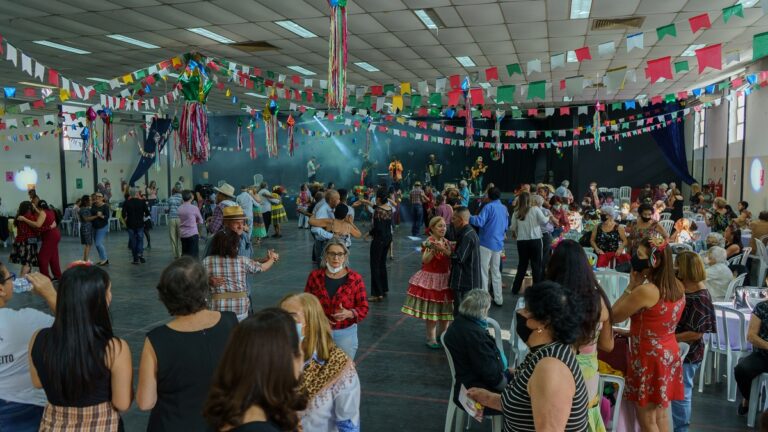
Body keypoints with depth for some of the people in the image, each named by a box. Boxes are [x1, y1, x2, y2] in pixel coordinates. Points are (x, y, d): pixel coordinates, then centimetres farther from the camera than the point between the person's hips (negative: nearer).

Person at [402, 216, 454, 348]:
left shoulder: (446, 243, 8)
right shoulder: (428, 242, -10)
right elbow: (424, 260, -21)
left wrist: (446, 251, -12)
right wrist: (433, 250, -33)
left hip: (445, 279, 6)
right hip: (431, 279, -6)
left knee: (445, 310, 12)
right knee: (432, 311, -2)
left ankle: (442, 334, 28)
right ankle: (431, 338, 10)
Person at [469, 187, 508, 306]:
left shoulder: (489, 207, -12)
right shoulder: (504, 208, 11)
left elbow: (479, 222, -23)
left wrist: (468, 217, -12)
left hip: (487, 243, -6)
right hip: (498, 244, 7)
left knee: (483, 271, 1)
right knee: (496, 272, 14)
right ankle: (498, 299, 17)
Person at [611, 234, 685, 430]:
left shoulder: (645, 291, -26)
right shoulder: (678, 286, 0)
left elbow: (614, 315, -15)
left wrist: (632, 286, -13)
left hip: (649, 357, -8)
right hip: (668, 354, 8)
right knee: (660, 415, 21)